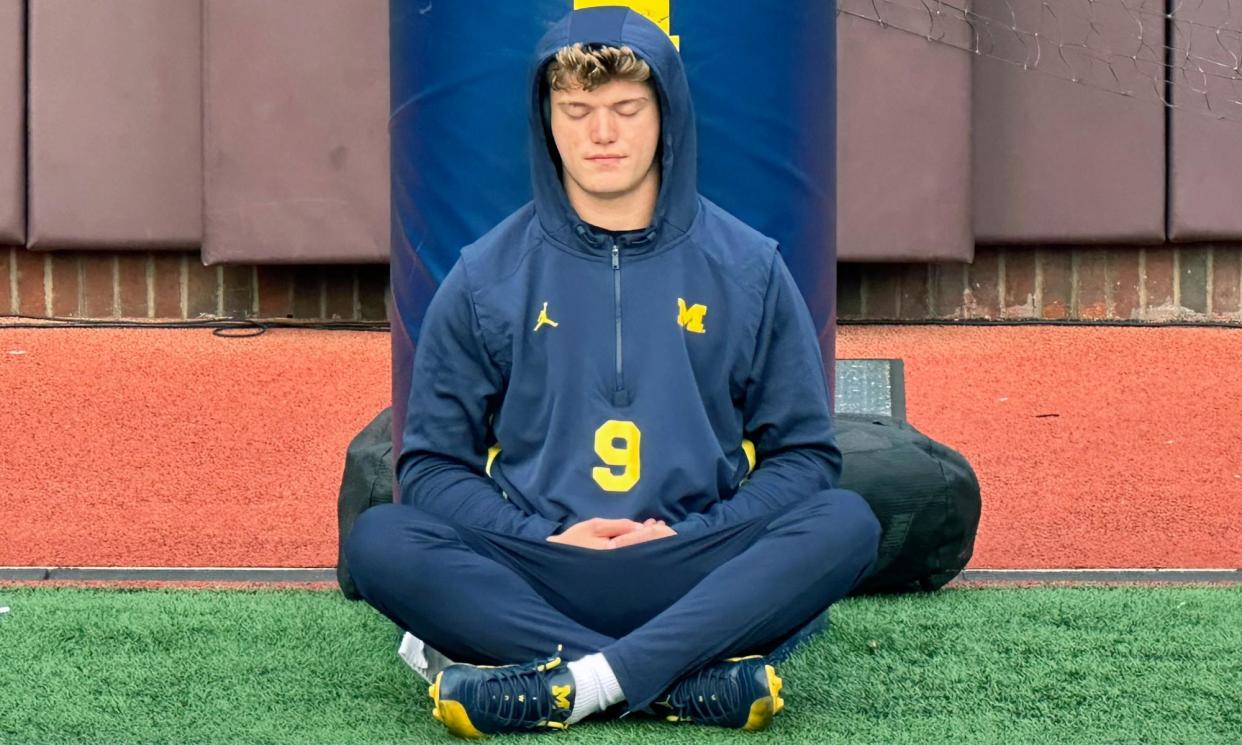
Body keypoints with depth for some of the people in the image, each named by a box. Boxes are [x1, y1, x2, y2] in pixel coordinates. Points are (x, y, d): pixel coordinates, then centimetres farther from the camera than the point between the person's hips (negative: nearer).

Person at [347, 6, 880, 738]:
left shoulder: (748, 268, 8)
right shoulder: (486, 277, 8)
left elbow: (804, 454, 9)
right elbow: (433, 463, 8)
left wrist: (693, 537, -8)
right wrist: (544, 538, -10)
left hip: (700, 579, 0)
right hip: (535, 579, 0)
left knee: (846, 522, -28)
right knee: (381, 540, -28)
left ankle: (567, 686, -36)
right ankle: (692, 677, -33)